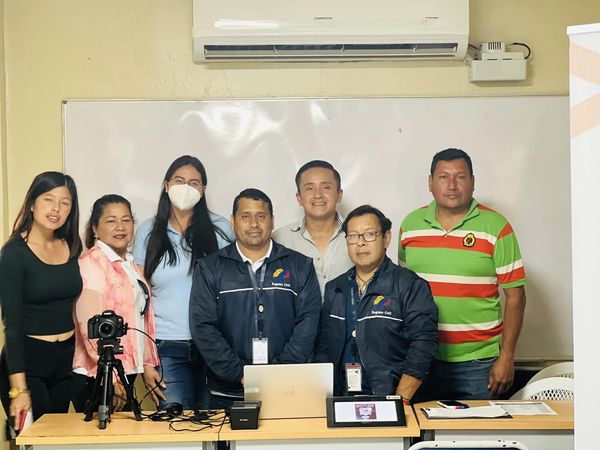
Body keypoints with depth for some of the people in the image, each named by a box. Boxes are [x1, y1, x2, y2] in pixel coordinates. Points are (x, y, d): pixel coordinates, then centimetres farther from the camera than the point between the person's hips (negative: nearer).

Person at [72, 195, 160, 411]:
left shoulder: (130, 265, 16)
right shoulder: (91, 262, -11)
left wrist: (148, 365, 16)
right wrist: (110, 376, -21)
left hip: (126, 374, 8)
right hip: (97, 379, -8)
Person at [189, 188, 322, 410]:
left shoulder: (300, 266, 6)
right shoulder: (210, 269, 5)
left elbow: (308, 323, -2)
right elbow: (203, 327, -4)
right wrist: (240, 374, -13)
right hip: (228, 394, 0)